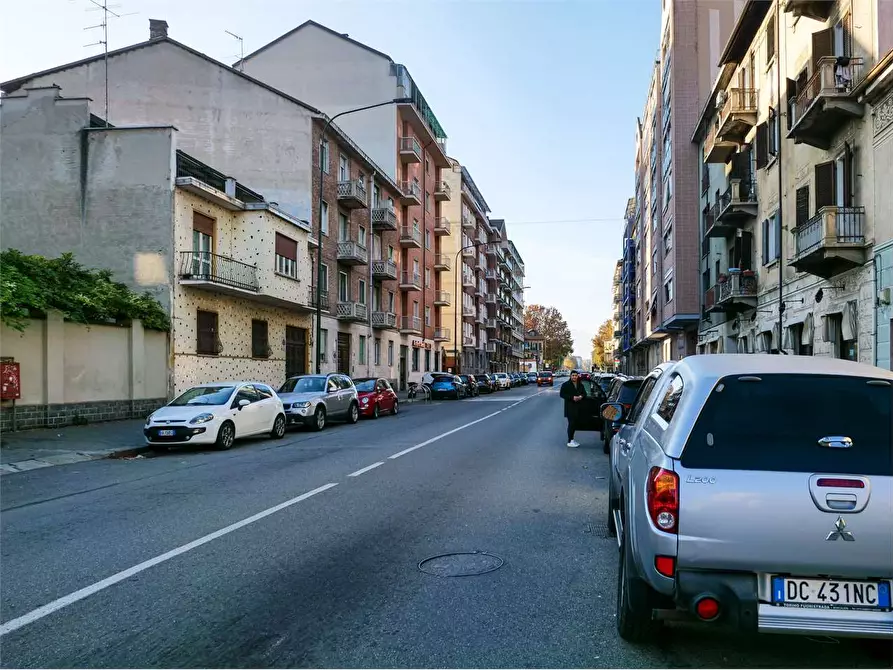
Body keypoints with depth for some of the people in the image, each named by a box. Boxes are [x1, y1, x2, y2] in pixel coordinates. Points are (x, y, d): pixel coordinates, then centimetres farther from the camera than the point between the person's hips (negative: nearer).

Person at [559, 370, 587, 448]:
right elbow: (561, 394, -10)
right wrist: (572, 397, -19)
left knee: (575, 423, 9)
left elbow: (584, 393, 19)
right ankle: (569, 441, -5)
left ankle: (572, 439, 22)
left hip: (578, 407, 6)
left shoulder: (580, 385, 12)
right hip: (569, 407, -6)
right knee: (571, 423, -9)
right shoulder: (566, 385, -5)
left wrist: (581, 396, -6)